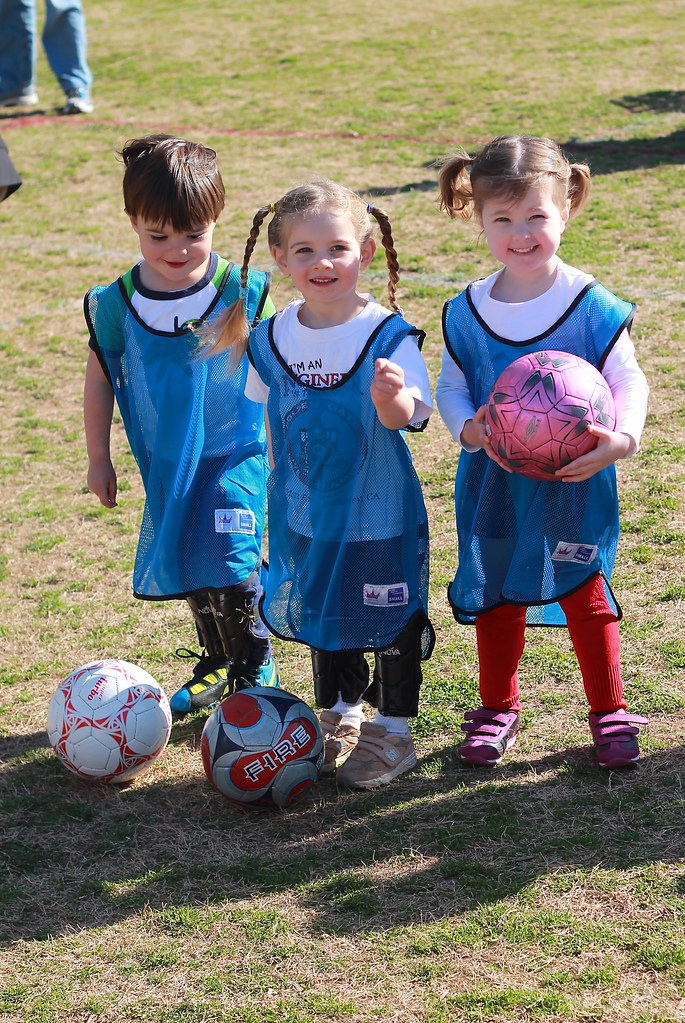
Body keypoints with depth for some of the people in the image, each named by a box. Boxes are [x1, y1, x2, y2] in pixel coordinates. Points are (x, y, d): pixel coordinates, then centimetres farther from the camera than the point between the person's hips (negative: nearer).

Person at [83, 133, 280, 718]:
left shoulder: (243, 293, -11)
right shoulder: (116, 305, -6)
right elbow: (100, 378, 7)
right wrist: (98, 458, 11)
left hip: (235, 456, -3)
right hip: (166, 465, 4)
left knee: (229, 567, -14)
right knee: (185, 570, 15)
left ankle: (256, 670, 7)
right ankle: (216, 667, 35)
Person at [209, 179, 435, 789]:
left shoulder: (387, 334, -17)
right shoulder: (271, 338, -3)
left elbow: (406, 416, -29)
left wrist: (390, 398, -50)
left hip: (380, 515, -4)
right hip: (307, 515, 5)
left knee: (390, 619, 7)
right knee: (321, 614, 19)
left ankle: (393, 729, 24)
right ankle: (341, 715, 38)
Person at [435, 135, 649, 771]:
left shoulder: (593, 306, -11)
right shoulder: (467, 314, -3)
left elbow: (628, 379, -11)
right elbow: (450, 387, 4)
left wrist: (622, 437, -30)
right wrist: (467, 427, -17)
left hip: (576, 483, -2)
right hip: (493, 485, 3)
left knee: (587, 597, 7)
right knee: (494, 598, 13)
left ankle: (609, 712, 24)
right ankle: (497, 708, 33)